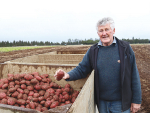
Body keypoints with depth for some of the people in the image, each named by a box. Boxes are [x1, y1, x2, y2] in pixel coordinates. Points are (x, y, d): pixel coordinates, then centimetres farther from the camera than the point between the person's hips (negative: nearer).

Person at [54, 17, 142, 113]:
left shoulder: (125, 48, -8)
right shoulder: (93, 51, -2)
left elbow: (134, 76, -5)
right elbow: (82, 69, 0)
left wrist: (136, 100, -3)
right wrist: (68, 75, -20)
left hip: (120, 102, -2)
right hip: (101, 101, 2)